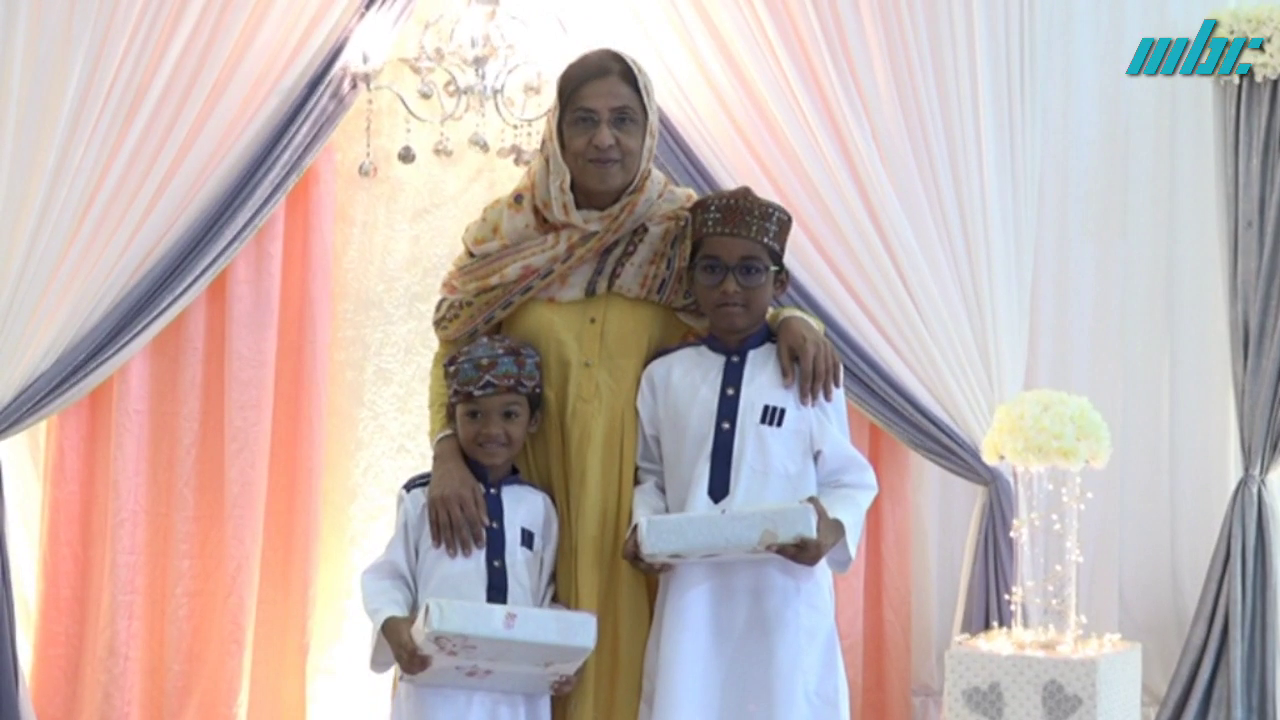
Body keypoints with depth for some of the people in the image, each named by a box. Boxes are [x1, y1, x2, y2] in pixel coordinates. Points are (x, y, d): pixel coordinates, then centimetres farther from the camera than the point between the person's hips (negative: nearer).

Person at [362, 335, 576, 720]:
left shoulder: (538, 506, 11)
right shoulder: (423, 497, 2)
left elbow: (544, 594, 14)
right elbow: (390, 575, 3)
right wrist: (392, 624, -17)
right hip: (437, 684, -3)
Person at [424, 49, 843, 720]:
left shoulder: (682, 230, 2)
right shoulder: (507, 232, 1)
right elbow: (455, 355, 4)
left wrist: (789, 321, -12)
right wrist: (447, 458, -12)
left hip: (645, 500, 0)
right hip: (535, 495, 0)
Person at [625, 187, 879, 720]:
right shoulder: (665, 376, 10)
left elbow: (850, 479, 3)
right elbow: (650, 475, 13)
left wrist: (832, 527, -16)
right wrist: (645, 528, -6)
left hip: (784, 591, -2)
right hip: (692, 593, 2)